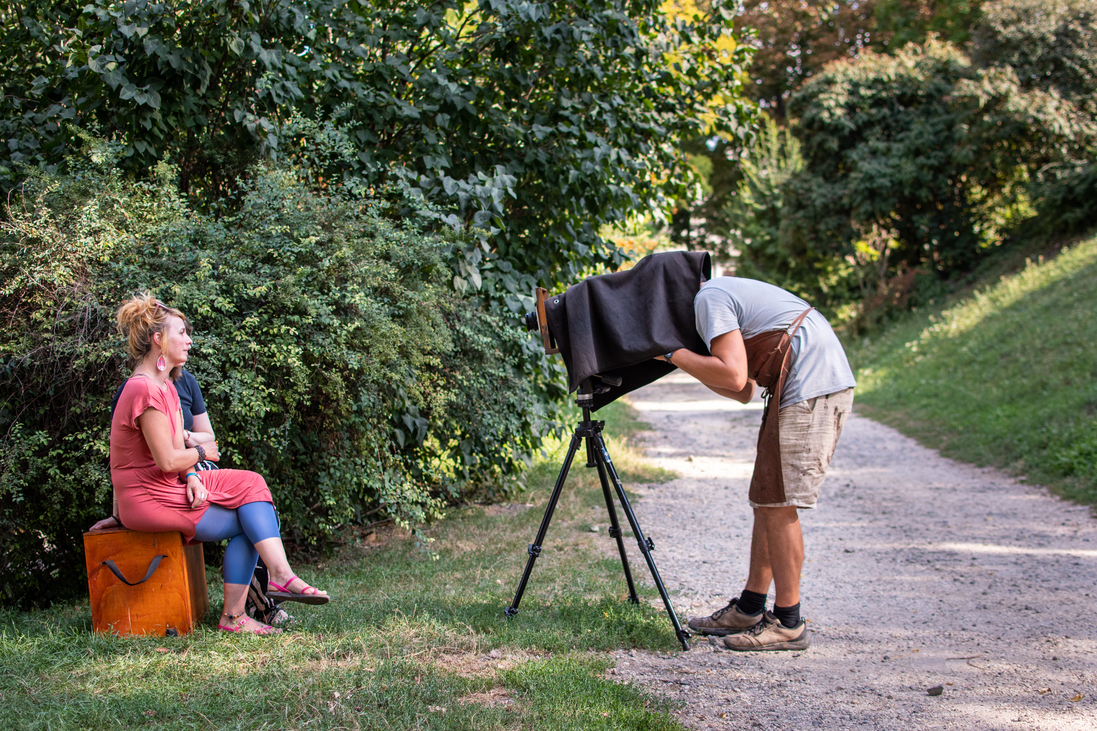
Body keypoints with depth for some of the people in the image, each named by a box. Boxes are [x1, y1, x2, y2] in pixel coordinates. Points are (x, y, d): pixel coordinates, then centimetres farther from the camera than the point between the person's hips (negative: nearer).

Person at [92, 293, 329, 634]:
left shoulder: (165, 386, 15)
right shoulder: (145, 391, -19)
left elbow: (179, 449, 10)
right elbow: (167, 459, -23)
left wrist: (192, 476, -10)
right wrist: (201, 452, -4)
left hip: (170, 488, 10)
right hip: (147, 500, -10)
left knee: (250, 484, -4)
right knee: (244, 523, -10)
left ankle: (280, 575, -15)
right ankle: (232, 616, -8)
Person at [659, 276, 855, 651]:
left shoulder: (709, 298, -6)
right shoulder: (730, 292, 24)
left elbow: (733, 377, -18)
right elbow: (744, 391, 21)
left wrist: (672, 353, -8)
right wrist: (687, 360, 15)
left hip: (811, 390, -10)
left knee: (777, 504, -6)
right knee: (766, 500, 13)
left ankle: (788, 624, -1)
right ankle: (749, 610, 19)